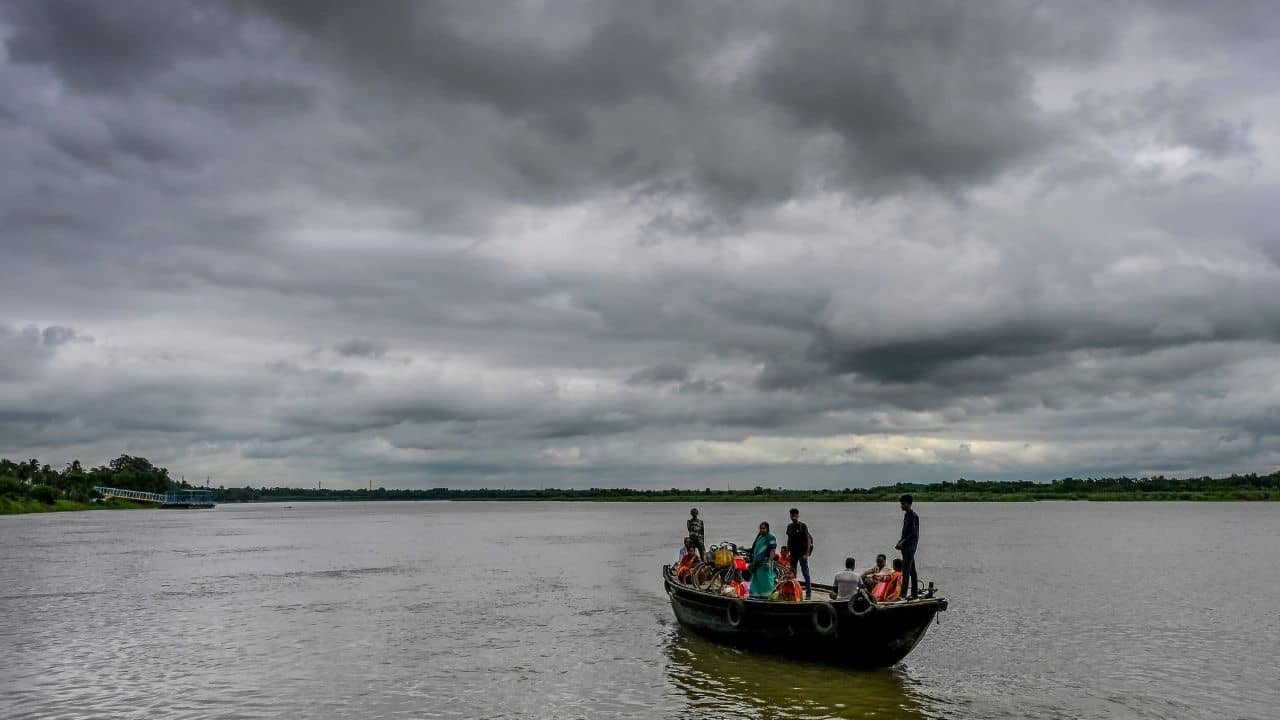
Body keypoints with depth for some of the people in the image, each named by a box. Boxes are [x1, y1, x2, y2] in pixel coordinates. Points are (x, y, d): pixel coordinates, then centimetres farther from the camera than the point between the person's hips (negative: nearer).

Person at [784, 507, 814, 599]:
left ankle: (808, 592, 2)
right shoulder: (789, 527, 9)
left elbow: (808, 540, -9)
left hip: (802, 554, -5)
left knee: (805, 573, -3)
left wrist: (807, 554, -14)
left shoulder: (803, 526, -7)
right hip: (793, 554, 5)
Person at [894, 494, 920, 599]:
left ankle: (903, 593, -15)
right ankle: (914, 592, 18)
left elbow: (914, 533, -18)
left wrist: (902, 542, -18)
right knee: (911, 570, 13)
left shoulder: (913, 516, -13)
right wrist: (900, 543, 11)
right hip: (906, 546, 10)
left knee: (906, 570, -12)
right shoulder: (906, 515, 16)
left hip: (910, 546, -10)